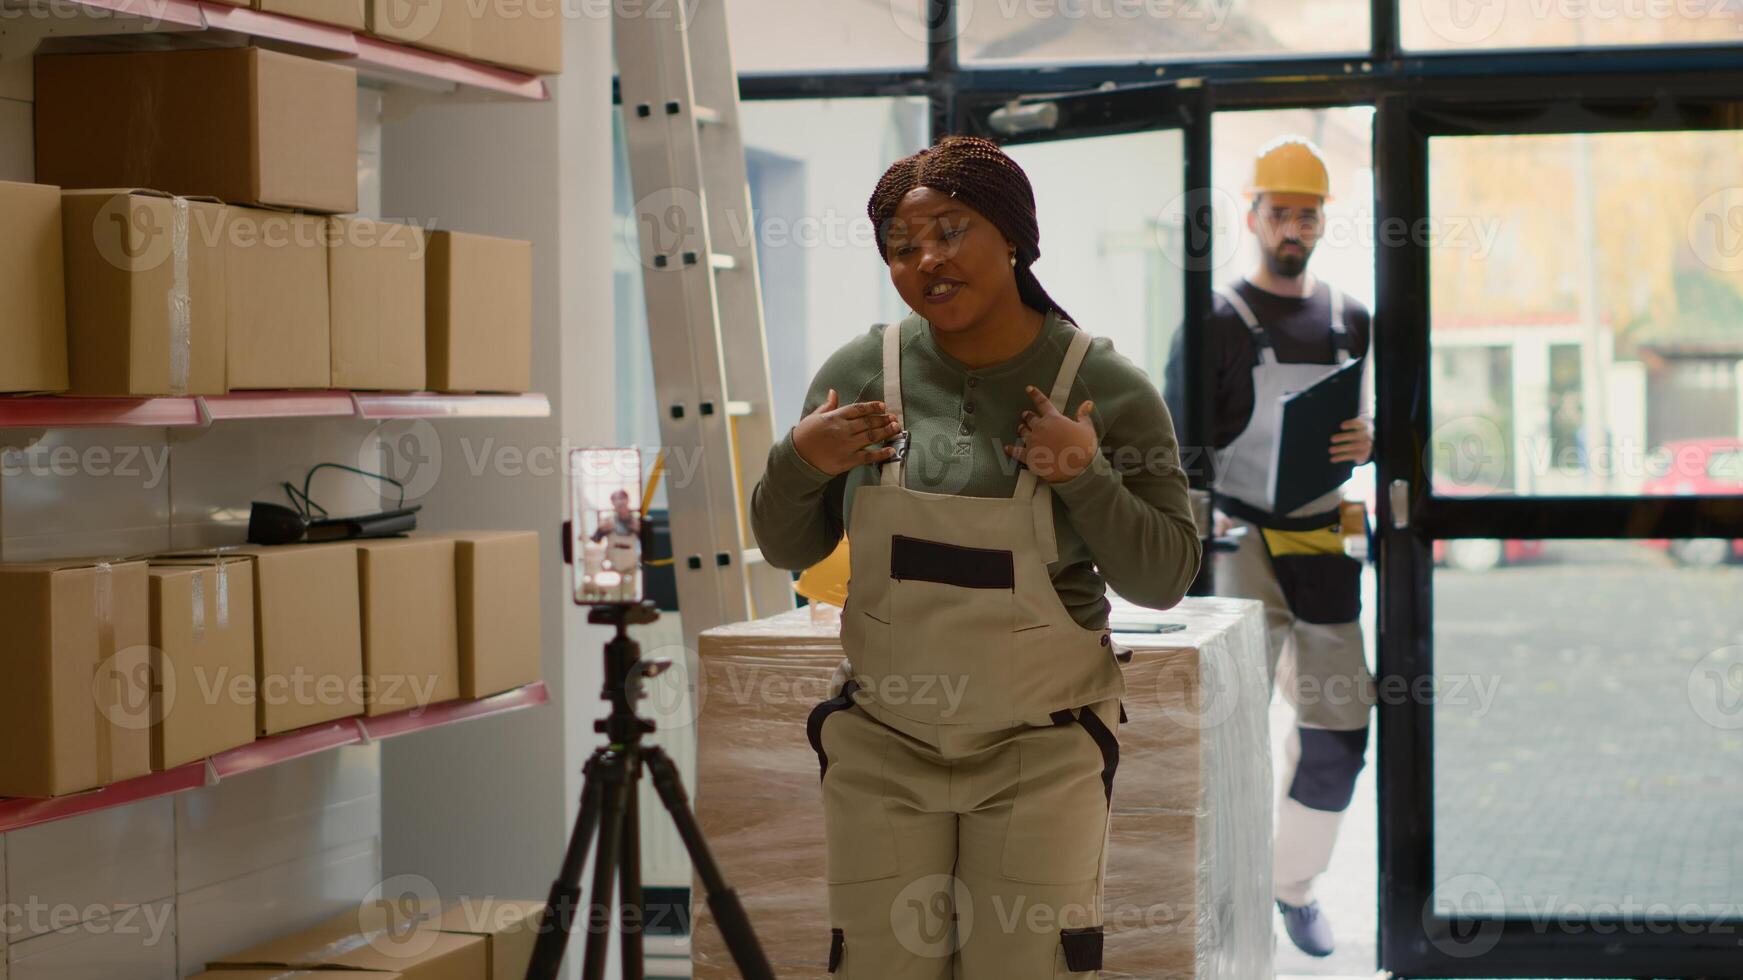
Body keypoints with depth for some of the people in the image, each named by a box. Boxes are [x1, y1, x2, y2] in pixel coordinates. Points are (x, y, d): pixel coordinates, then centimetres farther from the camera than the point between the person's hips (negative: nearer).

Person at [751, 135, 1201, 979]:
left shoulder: (1107, 389, -7)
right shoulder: (860, 371, -2)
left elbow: (1163, 578, -4)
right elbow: (787, 548, 8)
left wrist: (1088, 478, -19)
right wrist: (798, 463, -12)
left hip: (1041, 744, -2)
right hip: (883, 741, 2)